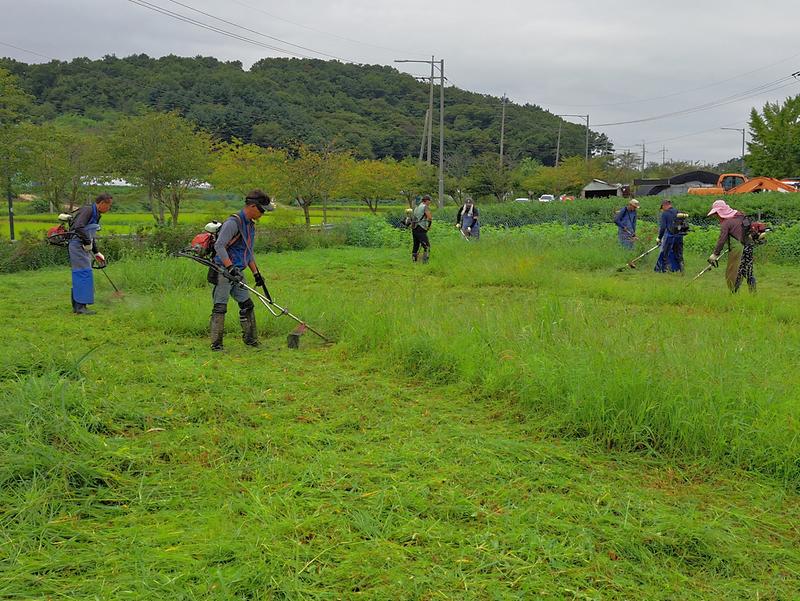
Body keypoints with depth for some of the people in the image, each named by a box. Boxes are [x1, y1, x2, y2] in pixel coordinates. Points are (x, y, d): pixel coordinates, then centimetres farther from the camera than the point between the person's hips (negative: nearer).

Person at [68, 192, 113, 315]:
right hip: (77, 244, -10)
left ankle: (76, 306, 17)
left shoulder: (96, 214, 17)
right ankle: (81, 306, -10)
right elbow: (78, 227, -27)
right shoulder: (88, 210, -13)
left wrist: (96, 253, 24)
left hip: (83, 247, 10)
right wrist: (87, 242, -20)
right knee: (84, 274, -11)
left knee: (79, 275, 12)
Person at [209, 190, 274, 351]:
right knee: (220, 307, -8)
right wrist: (230, 268, -31)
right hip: (223, 271, -9)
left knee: (247, 305, 12)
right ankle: (216, 344, -3)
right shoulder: (233, 222, -16)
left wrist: (256, 273, 21)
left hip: (237, 273, 9)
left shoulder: (251, 225, 15)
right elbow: (219, 246, -25)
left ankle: (251, 340, 22)